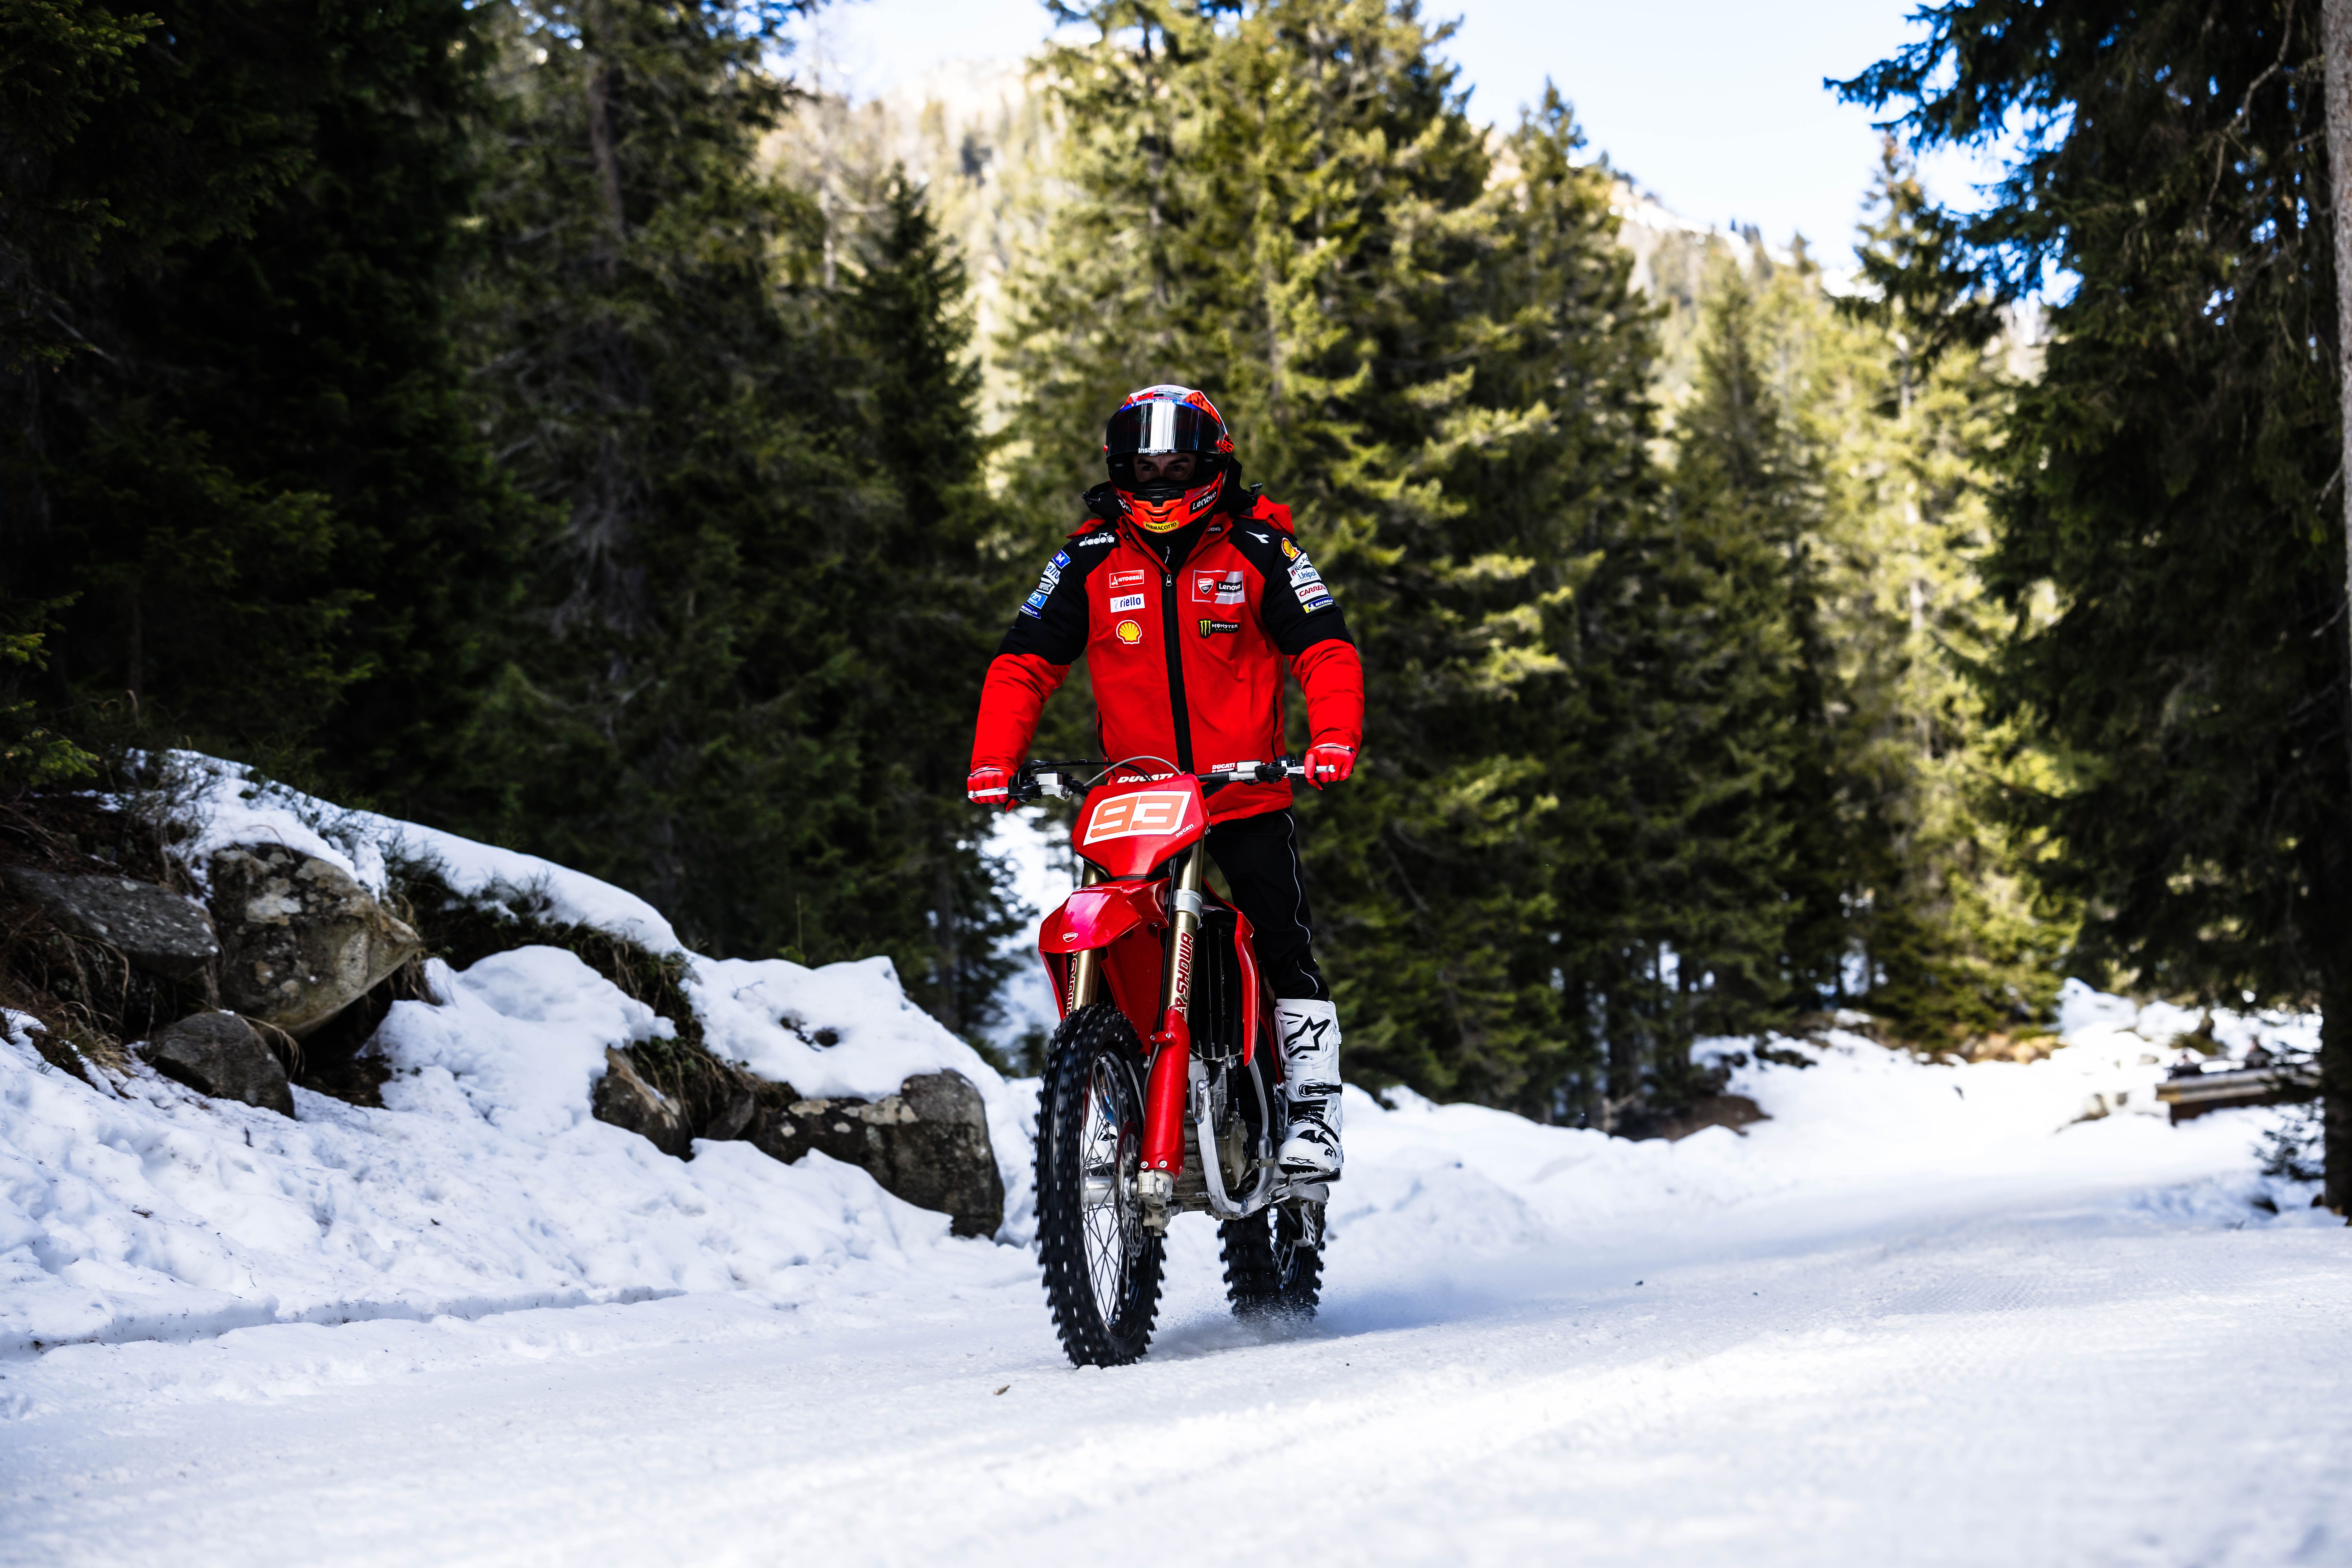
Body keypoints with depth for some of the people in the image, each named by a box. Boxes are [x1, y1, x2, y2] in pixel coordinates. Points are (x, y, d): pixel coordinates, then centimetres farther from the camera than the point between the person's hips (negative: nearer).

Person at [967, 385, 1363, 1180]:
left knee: (1287, 950, -7)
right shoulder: (1090, 558, 5)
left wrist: (1333, 737, -24)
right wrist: (993, 760, -11)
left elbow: (1326, 648, -6)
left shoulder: (1258, 546, 0)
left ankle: (1313, 1116, -3)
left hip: (1248, 794, -2)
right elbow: (1025, 661, 4)